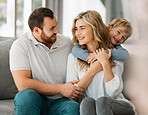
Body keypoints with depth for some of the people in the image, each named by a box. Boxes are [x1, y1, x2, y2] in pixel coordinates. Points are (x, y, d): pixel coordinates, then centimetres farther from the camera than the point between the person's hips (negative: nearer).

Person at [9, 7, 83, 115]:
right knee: (26, 95, -36)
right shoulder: (20, 45, -7)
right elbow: (22, 84, -17)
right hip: (35, 101, -1)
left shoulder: (67, 43, 7)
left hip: (60, 102, 2)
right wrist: (60, 89, -14)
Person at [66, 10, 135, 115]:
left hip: (118, 106, 0)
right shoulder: (73, 57, 8)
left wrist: (105, 63, -12)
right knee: (87, 102, -34)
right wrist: (92, 70, -6)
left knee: (101, 101, -34)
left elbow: (114, 93, -5)